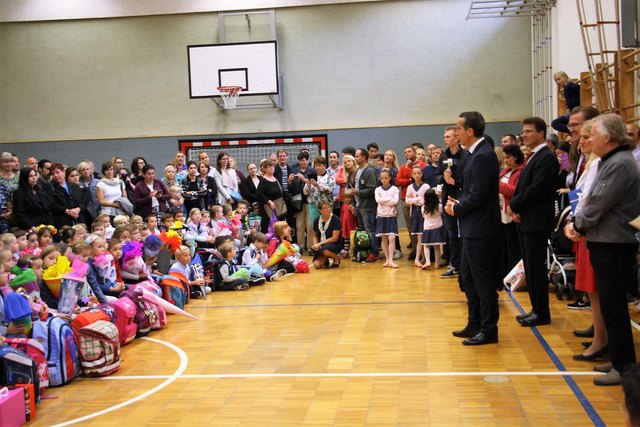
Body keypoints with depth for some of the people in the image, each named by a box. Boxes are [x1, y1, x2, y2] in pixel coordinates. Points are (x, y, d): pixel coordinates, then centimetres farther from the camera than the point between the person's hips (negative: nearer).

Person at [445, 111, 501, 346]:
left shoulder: (483, 156, -19)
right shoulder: (477, 153, 12)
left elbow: (477, 196, -23)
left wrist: (456, 209, -8)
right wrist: (458, 202, 3)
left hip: (480, 228, -10)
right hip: (472, 228, 10)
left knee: (483, 279, -1)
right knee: (467, 276, 17)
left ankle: (489, 330, 10)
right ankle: (475, 324, 28)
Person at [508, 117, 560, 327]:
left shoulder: (547, 157, -13)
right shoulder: (533, 157, 17)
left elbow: (536, 189, -21)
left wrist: (514, 205, -10)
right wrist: (514, 207, -2)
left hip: (537, 222, -10)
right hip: (525, 221, 10)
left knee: (536, 268, -4)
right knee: (530, 268, 13)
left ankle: (542, 313, 5)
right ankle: (536, 309, 21)